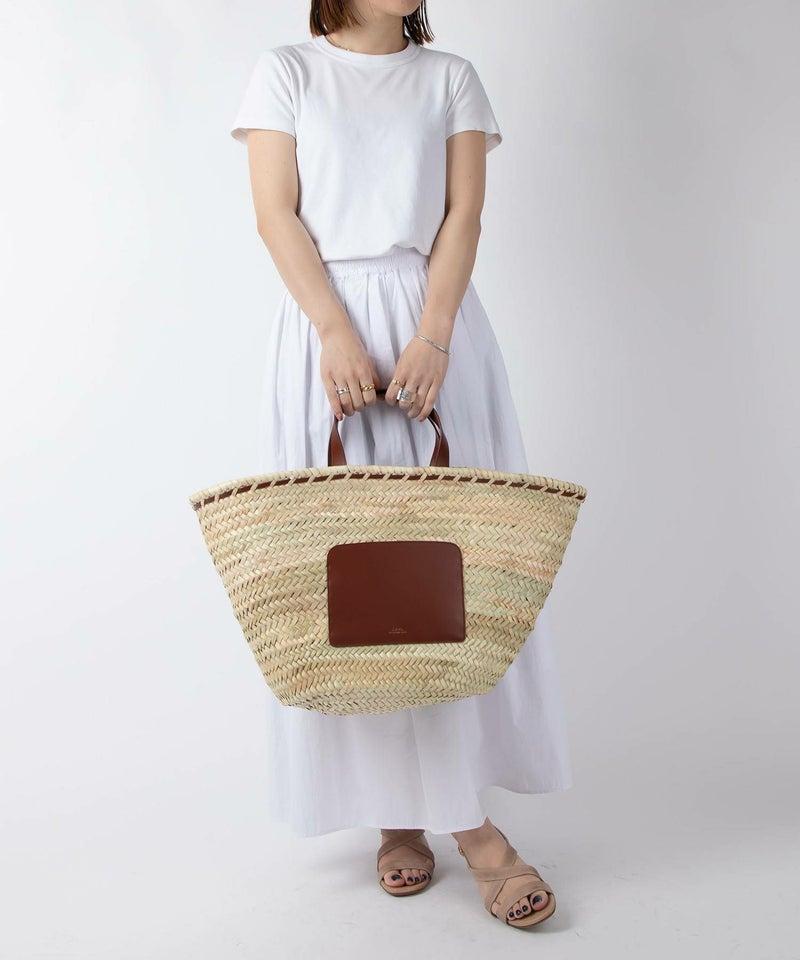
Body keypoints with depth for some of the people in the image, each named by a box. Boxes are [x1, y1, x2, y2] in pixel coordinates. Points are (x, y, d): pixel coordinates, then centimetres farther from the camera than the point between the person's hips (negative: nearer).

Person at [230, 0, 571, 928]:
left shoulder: (451, 77, 16)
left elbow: (463, 214, 3)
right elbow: (276, 213, 0)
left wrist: (431, 337, -13)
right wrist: (339, 334, -15)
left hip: (434, 325, 2)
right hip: (325, 328, -1)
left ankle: (465, 806, 7)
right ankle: (395, 809, 7)